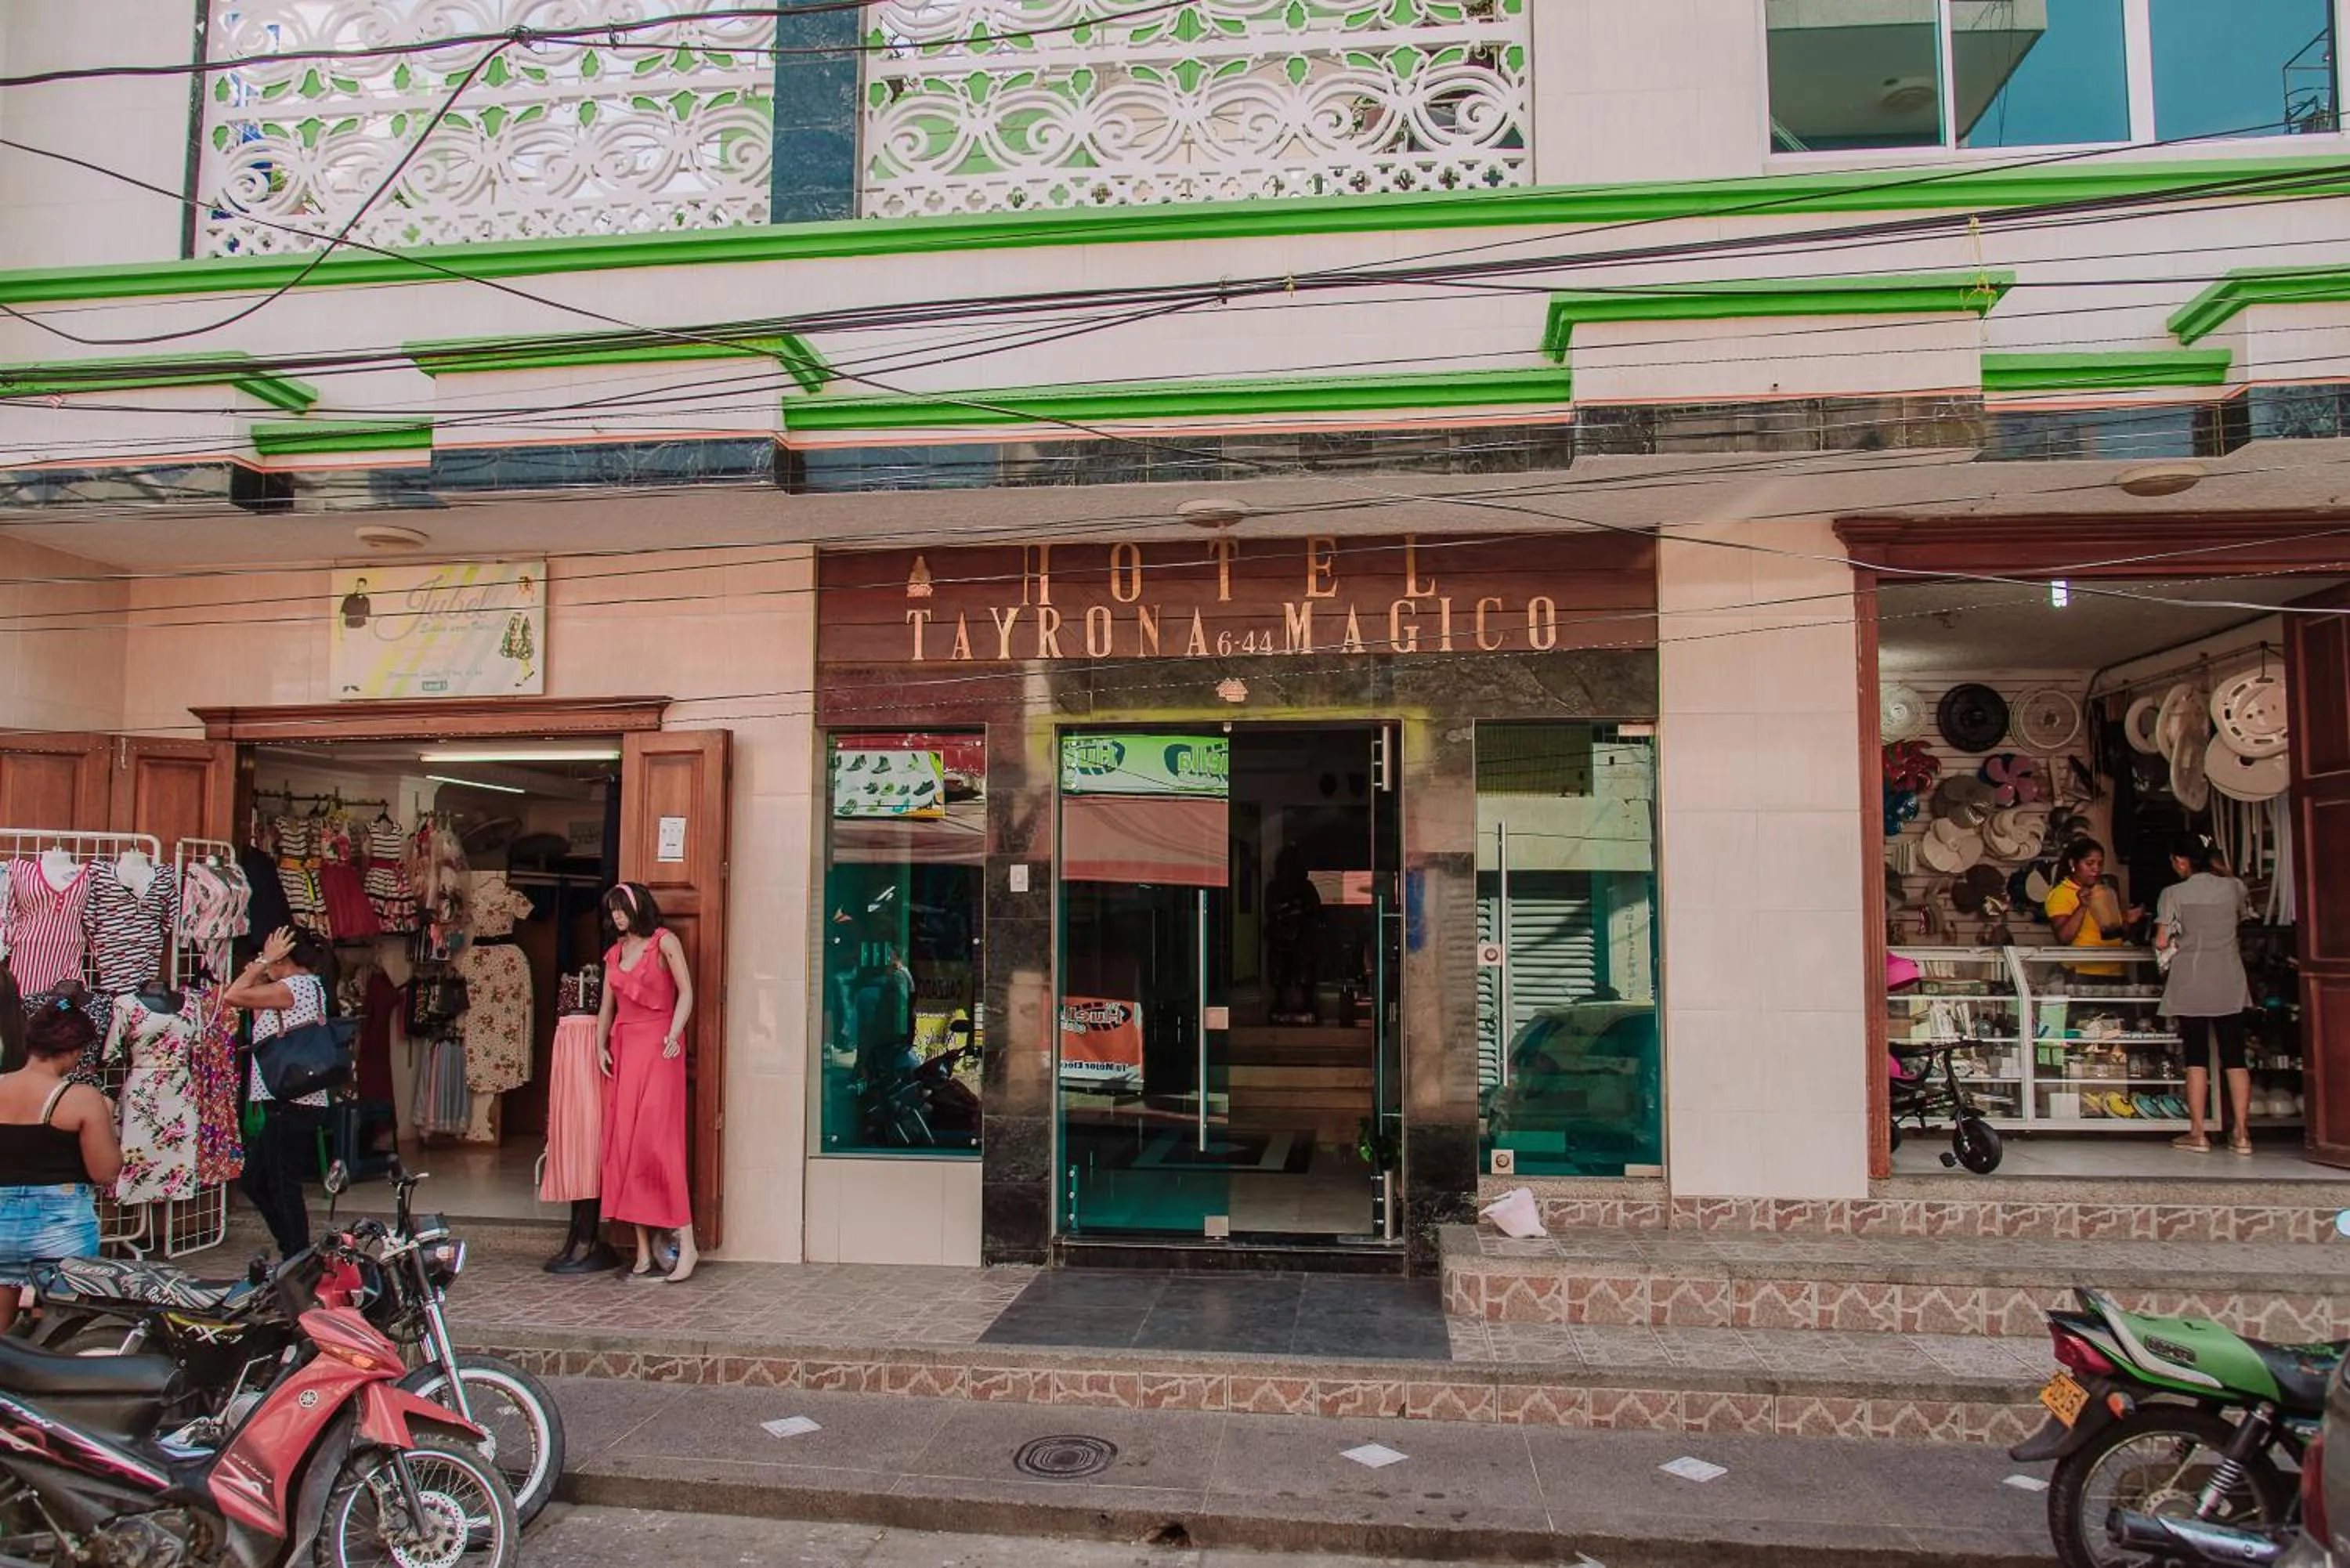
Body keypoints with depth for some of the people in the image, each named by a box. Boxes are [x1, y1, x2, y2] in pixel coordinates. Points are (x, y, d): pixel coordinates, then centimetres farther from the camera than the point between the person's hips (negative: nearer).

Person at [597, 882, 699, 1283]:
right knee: (623, 1141, 0)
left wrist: (673, 1036, -16)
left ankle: (686, 1245, -11)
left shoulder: (664, 942, 1)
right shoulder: (615, 953, 17)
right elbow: (607, 1005, 17)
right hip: (622, 1048, 6)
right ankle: (643, 1251, 4)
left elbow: (686, 992, -5)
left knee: (657, 1140, -13)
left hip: (656, 1047, -6)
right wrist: (600, 1046, 3)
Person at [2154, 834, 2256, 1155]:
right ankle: (2241, 1134, 4)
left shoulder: (2174, 893, -8)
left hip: (2191, 982, -3)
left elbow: (2161, 943, -9)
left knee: (2197, 1057, 2)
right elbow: (2244, 918, 21)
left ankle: (2197, 1133, 3)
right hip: (2230, 983, 3)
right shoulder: (2234, 888, 2)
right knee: (2234, 1056, 5)